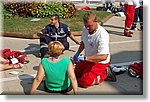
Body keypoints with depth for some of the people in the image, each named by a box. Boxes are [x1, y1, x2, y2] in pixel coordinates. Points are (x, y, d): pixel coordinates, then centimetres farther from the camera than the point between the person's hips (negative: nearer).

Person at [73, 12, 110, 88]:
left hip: (100, 62, -8)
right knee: (76, 73, 22)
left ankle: (103, 74, 6)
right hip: (88, 59, 8)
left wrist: (85, 58, -38)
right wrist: (78, 53, 3)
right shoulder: (85, 29, -10)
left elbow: (103, 56, -40)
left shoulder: (102, 35, -33)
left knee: (84, 83, -11)